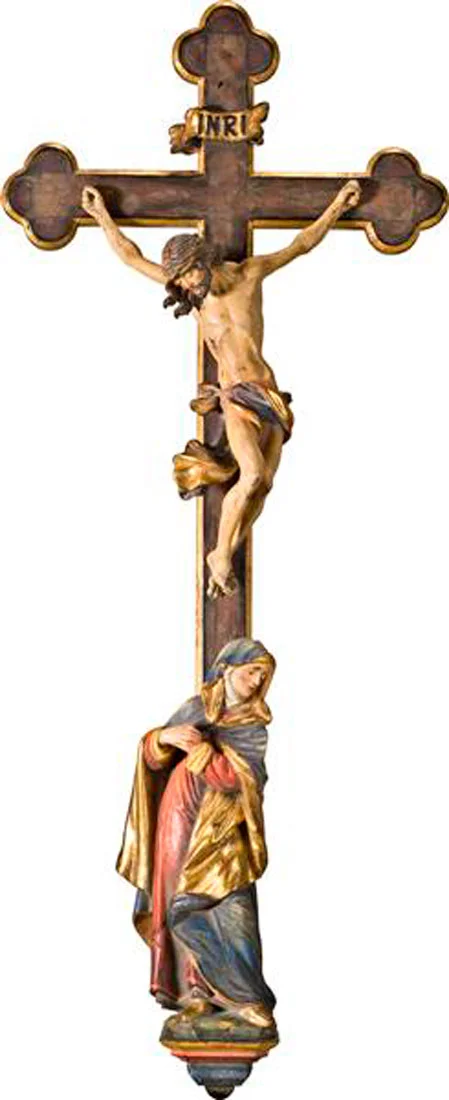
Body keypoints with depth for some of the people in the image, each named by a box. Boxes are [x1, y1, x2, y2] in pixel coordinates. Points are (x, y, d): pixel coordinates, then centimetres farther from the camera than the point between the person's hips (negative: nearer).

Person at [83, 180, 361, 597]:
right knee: (252, 475, -23)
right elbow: (132, 256, 12)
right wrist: (102, 215, 15)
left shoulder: (250, 273, 5)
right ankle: (221, 555, -12)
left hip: (269, 393, 3)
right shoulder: (192, 293, 5)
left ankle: (222, 559, -1)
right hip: (236, 394, -3)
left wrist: (337, 206, 17)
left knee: (264, 483, -9)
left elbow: (301, 243, 16)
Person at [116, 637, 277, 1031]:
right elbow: (152, 757, 6)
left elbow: (238, 778, -10)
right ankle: (197, 993, 5)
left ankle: (241, 995, -13)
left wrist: (200, 749, -19)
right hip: (180, 817, 2)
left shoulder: (255, 727, 4)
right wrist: (165, 737, -16)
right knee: (181, 906, -1)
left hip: (221, 827, -2)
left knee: (230, 907, -14)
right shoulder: (194, 709, 10)